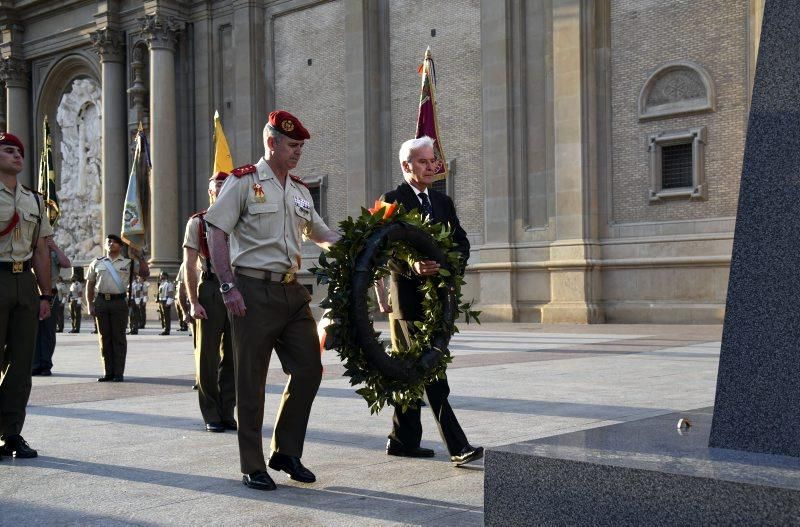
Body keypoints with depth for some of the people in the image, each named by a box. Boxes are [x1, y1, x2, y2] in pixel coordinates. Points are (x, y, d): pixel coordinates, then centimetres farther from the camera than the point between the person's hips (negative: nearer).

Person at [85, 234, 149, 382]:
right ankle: (108, 372, 10)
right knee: (104, 338, 5)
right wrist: (90, 304, 7)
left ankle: (119, 373, 1)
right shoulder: (97, 263, 13)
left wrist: (140, 257, -4)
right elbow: (90, 284, 15)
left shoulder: (129, 262, 8)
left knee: (119, 338, -2)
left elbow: (145, 273, 5)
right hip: (101, 302, 2)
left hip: (119, 302, -2)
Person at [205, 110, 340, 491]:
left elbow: (322, 234, 25)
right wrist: (228, 287, -17)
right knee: (251, 381, 0)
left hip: (292, 292, 7)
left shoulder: (300, 191, 16)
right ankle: (252, 467, 11)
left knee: (309, 370, 6)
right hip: (254, 292, -7)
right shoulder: (243, 182, -4)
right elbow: (216, 235, -9)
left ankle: (286, 452, 22)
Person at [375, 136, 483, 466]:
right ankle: (457, 446, -8)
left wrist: (455, 267, -9)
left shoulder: (443, 202, 16)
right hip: (409, 298, -7)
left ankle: (403, 440, 24)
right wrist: (413, 268, -30)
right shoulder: (392, 201, -6)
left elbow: (461, 241, 11)